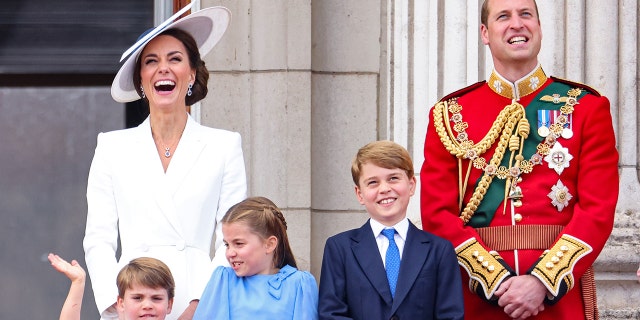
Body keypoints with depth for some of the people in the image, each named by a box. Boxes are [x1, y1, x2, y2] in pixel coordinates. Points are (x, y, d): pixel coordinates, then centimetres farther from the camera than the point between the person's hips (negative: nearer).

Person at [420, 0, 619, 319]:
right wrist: (495, 280, -13)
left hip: (561, 293, -1)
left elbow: (599, 209, -5)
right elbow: (437, 212, -1)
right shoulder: (450, 114, 6)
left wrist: (543, 282, -16)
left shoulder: (586, 107, 3)